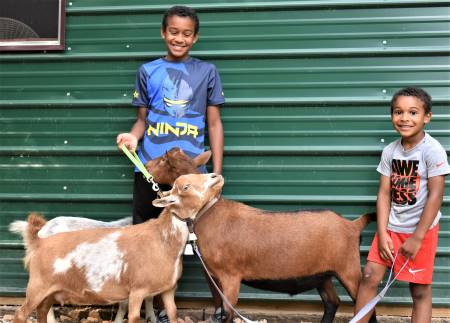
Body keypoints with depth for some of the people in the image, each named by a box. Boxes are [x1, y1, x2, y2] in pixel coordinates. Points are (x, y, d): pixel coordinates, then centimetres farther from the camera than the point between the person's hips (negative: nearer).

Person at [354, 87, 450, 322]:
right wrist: (382, 233, -7)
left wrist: (417, 237, -16)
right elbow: (384, 193, 1)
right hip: (391, 227, 5)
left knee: (420, 290, 3)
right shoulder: (389, 151, 0)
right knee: (369, 277, 1)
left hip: (421, 230, -5)